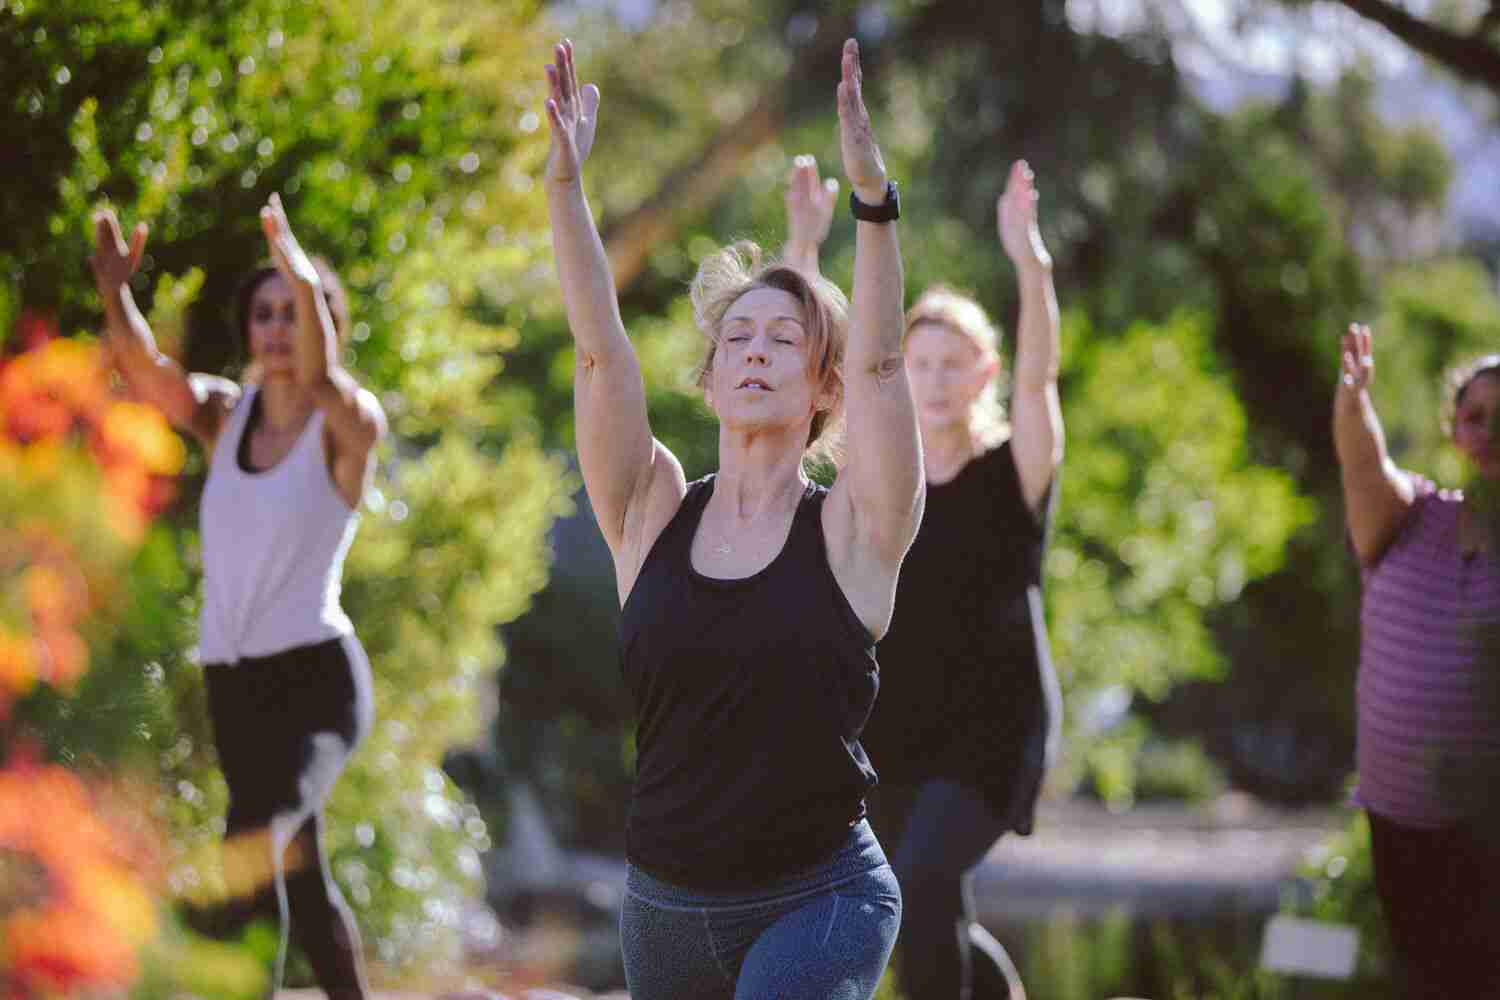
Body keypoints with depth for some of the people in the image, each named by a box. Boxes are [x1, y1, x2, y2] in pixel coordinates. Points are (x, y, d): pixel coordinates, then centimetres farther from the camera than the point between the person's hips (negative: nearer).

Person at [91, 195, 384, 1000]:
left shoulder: (348, 426, -7)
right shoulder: (224, 414, 5)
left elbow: (321, 378, -31)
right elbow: (142, 369, -14)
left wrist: (304, 282, -49)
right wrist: (114, 292, -34)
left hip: (317, 674, -5)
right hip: (231, 680, 6)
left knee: (261, 831, -34)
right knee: (297, 877, 16)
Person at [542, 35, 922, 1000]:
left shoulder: (853, 530, -2)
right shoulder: (653, 515, 5)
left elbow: (881, 364, -15)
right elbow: (602, 352, -5)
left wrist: (873, 198, -27)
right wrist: (565, 181, -16)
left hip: (818, 901, -4)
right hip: (666, 906, 4)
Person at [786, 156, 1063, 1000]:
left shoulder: (1017, 471, -7)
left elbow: (1039, 374, -24)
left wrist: (1029, 262, -39)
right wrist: (805, 248, -20)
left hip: (993, 726, -5)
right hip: (895, 725, 5)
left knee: (923, 883, -25)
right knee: (937, 927, 14)